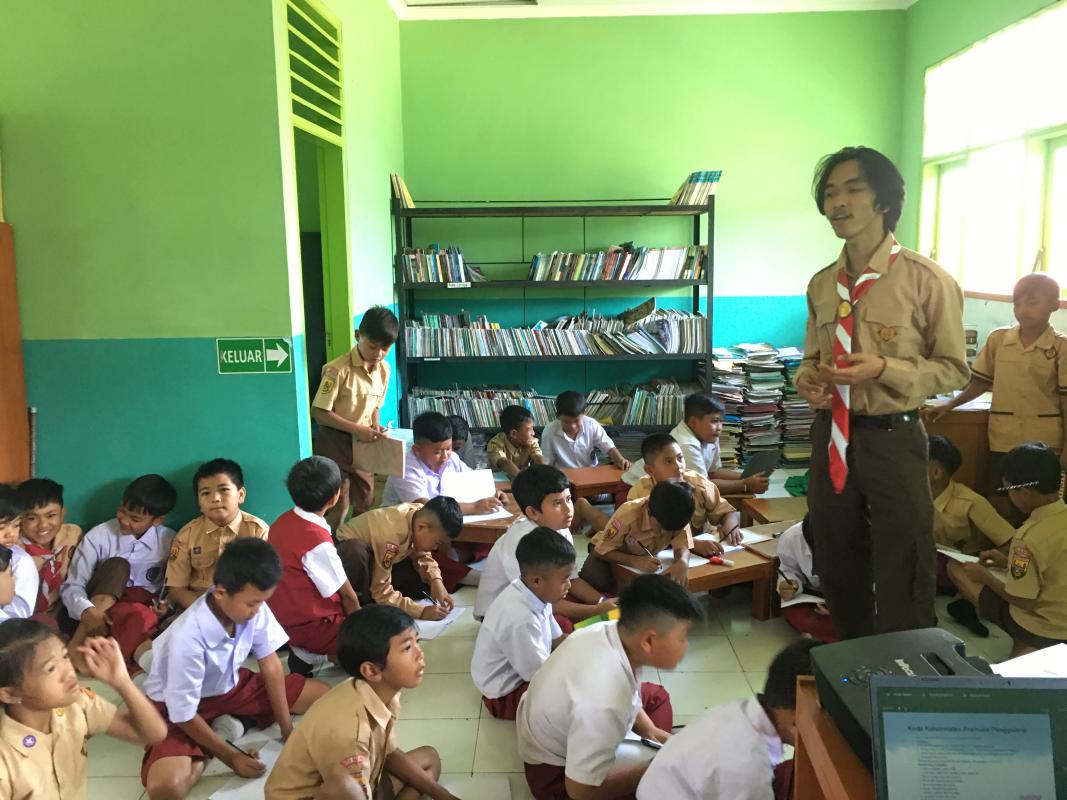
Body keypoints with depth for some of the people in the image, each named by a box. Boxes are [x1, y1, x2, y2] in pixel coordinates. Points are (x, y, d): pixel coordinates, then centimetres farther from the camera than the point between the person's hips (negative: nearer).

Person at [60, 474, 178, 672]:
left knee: (143, 616, -37)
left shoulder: (170, 542, -1)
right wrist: (87, 611, -29)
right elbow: (71, 586, -9)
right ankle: (77, 645, -31)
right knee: (117, 566, -29)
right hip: (96, 610, 0)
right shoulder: (98, 536, -5)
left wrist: (166, 606, -16)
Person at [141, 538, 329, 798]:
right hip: (179, 706, -5)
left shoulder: (252, 606, -23)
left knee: (324, 695, 2)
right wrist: (231, 757, -20)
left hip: (230, 685, 6)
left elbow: (269, 663, -9)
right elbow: (184, 715, -25)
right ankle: (216, 739, -2)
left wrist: (287, 729, -8)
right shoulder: (188, 638, -37)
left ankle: (228, 722, 2)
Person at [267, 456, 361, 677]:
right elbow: (347, 595, -13)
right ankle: (312, 656, -6)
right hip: (311, 627, -8)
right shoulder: (318, 541, -26)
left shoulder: (284, 521, -2)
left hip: (285, 617, 8)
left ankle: (305, 651, 8)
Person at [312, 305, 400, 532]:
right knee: (338, 505, -4)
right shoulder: (339, 369, -20)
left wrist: (376, 427, -7)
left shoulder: (384, 369, 1)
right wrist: (356, 429, -23)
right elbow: (319, 412, -19)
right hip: (335, 442, -6)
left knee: (365, 503, 13)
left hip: (363, 443, 6)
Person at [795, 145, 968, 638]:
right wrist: (807, 378, -7)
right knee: (838, 569, 20)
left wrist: (883, 368, -22)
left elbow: (953, 369, -7)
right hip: (830, 436, 6)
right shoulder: (822, 285, 6)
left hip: (892, 440, -5)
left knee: (901, 582, 6)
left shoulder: (926, 281, -11)